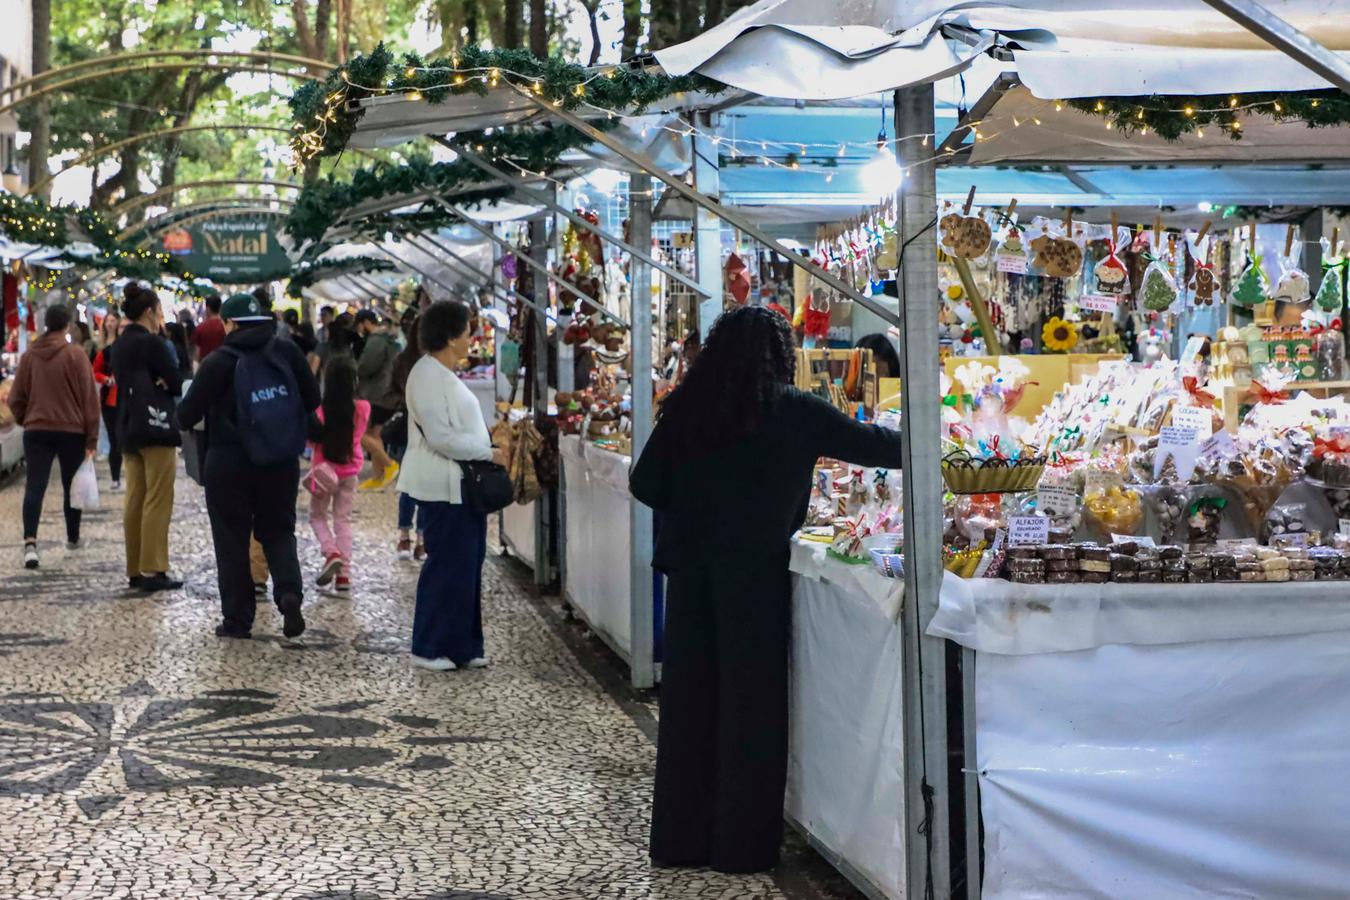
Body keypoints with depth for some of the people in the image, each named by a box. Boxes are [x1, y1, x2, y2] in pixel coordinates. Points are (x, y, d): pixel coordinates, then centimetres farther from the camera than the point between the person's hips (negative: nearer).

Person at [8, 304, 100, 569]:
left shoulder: (29, 356, 3)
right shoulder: (75, 354, -7)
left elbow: (16, 398, 8)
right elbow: (89, 397, -8)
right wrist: (92, 437, -4)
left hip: (36, 430, 2)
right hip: (72, 431, -2)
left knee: (34, 487, -3)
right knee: (72, 486, 14)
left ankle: (30, 541, -20)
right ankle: (73, 539, 26)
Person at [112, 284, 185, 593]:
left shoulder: (120, 345, 12)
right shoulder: (152, 343, -13)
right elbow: (177, 382, -12)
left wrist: (158, 383, 1)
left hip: (128, 429, 8)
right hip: (156, 428, -8)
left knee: (135, 500, 10)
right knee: (158, 502, -5)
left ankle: (135, 570, 14)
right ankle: (152, 571, -6)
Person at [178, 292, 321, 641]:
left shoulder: (219, 362, -11)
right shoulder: (287, 352, -1)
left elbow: (188, 413, -9)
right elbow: (312, 399, 4)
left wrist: (185, 422, 14)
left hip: (230, 462, -3)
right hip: (282, 460, 3)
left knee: (232, 539, 8)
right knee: (278, 530, 16)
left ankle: (237, 619, 12)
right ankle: (289, 591, -9)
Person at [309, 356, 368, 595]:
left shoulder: (322, 409, -16)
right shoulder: (363, 408, -8)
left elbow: (313, 440, -14)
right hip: (350, 470, 3)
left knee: (317, 515, 15)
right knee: (343, 520, 11)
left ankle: (331, 553, -10)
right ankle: (344, 575, 7)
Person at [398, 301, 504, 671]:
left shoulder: (444, 374, 16)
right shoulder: (428, 376, -16)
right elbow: (440, 436, -22)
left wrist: (488, 443, 11)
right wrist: (488, 454, -17)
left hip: (461, 484, 10)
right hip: (443, 487, -10)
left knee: (466, 564, 12)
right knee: (447, 565, -5)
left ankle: (462, 646, 19)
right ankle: (429, 648, 5)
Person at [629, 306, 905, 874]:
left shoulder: (685, 407, 3)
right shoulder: (792, 410, -6)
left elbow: (645, 485, 2)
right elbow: (870, 444, 2)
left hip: (691, 568, 4)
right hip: (754, 570, -4)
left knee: (689, 698, 10)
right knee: (750, 701, 4)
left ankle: (680, 838, 19)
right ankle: (742, 844, 10)